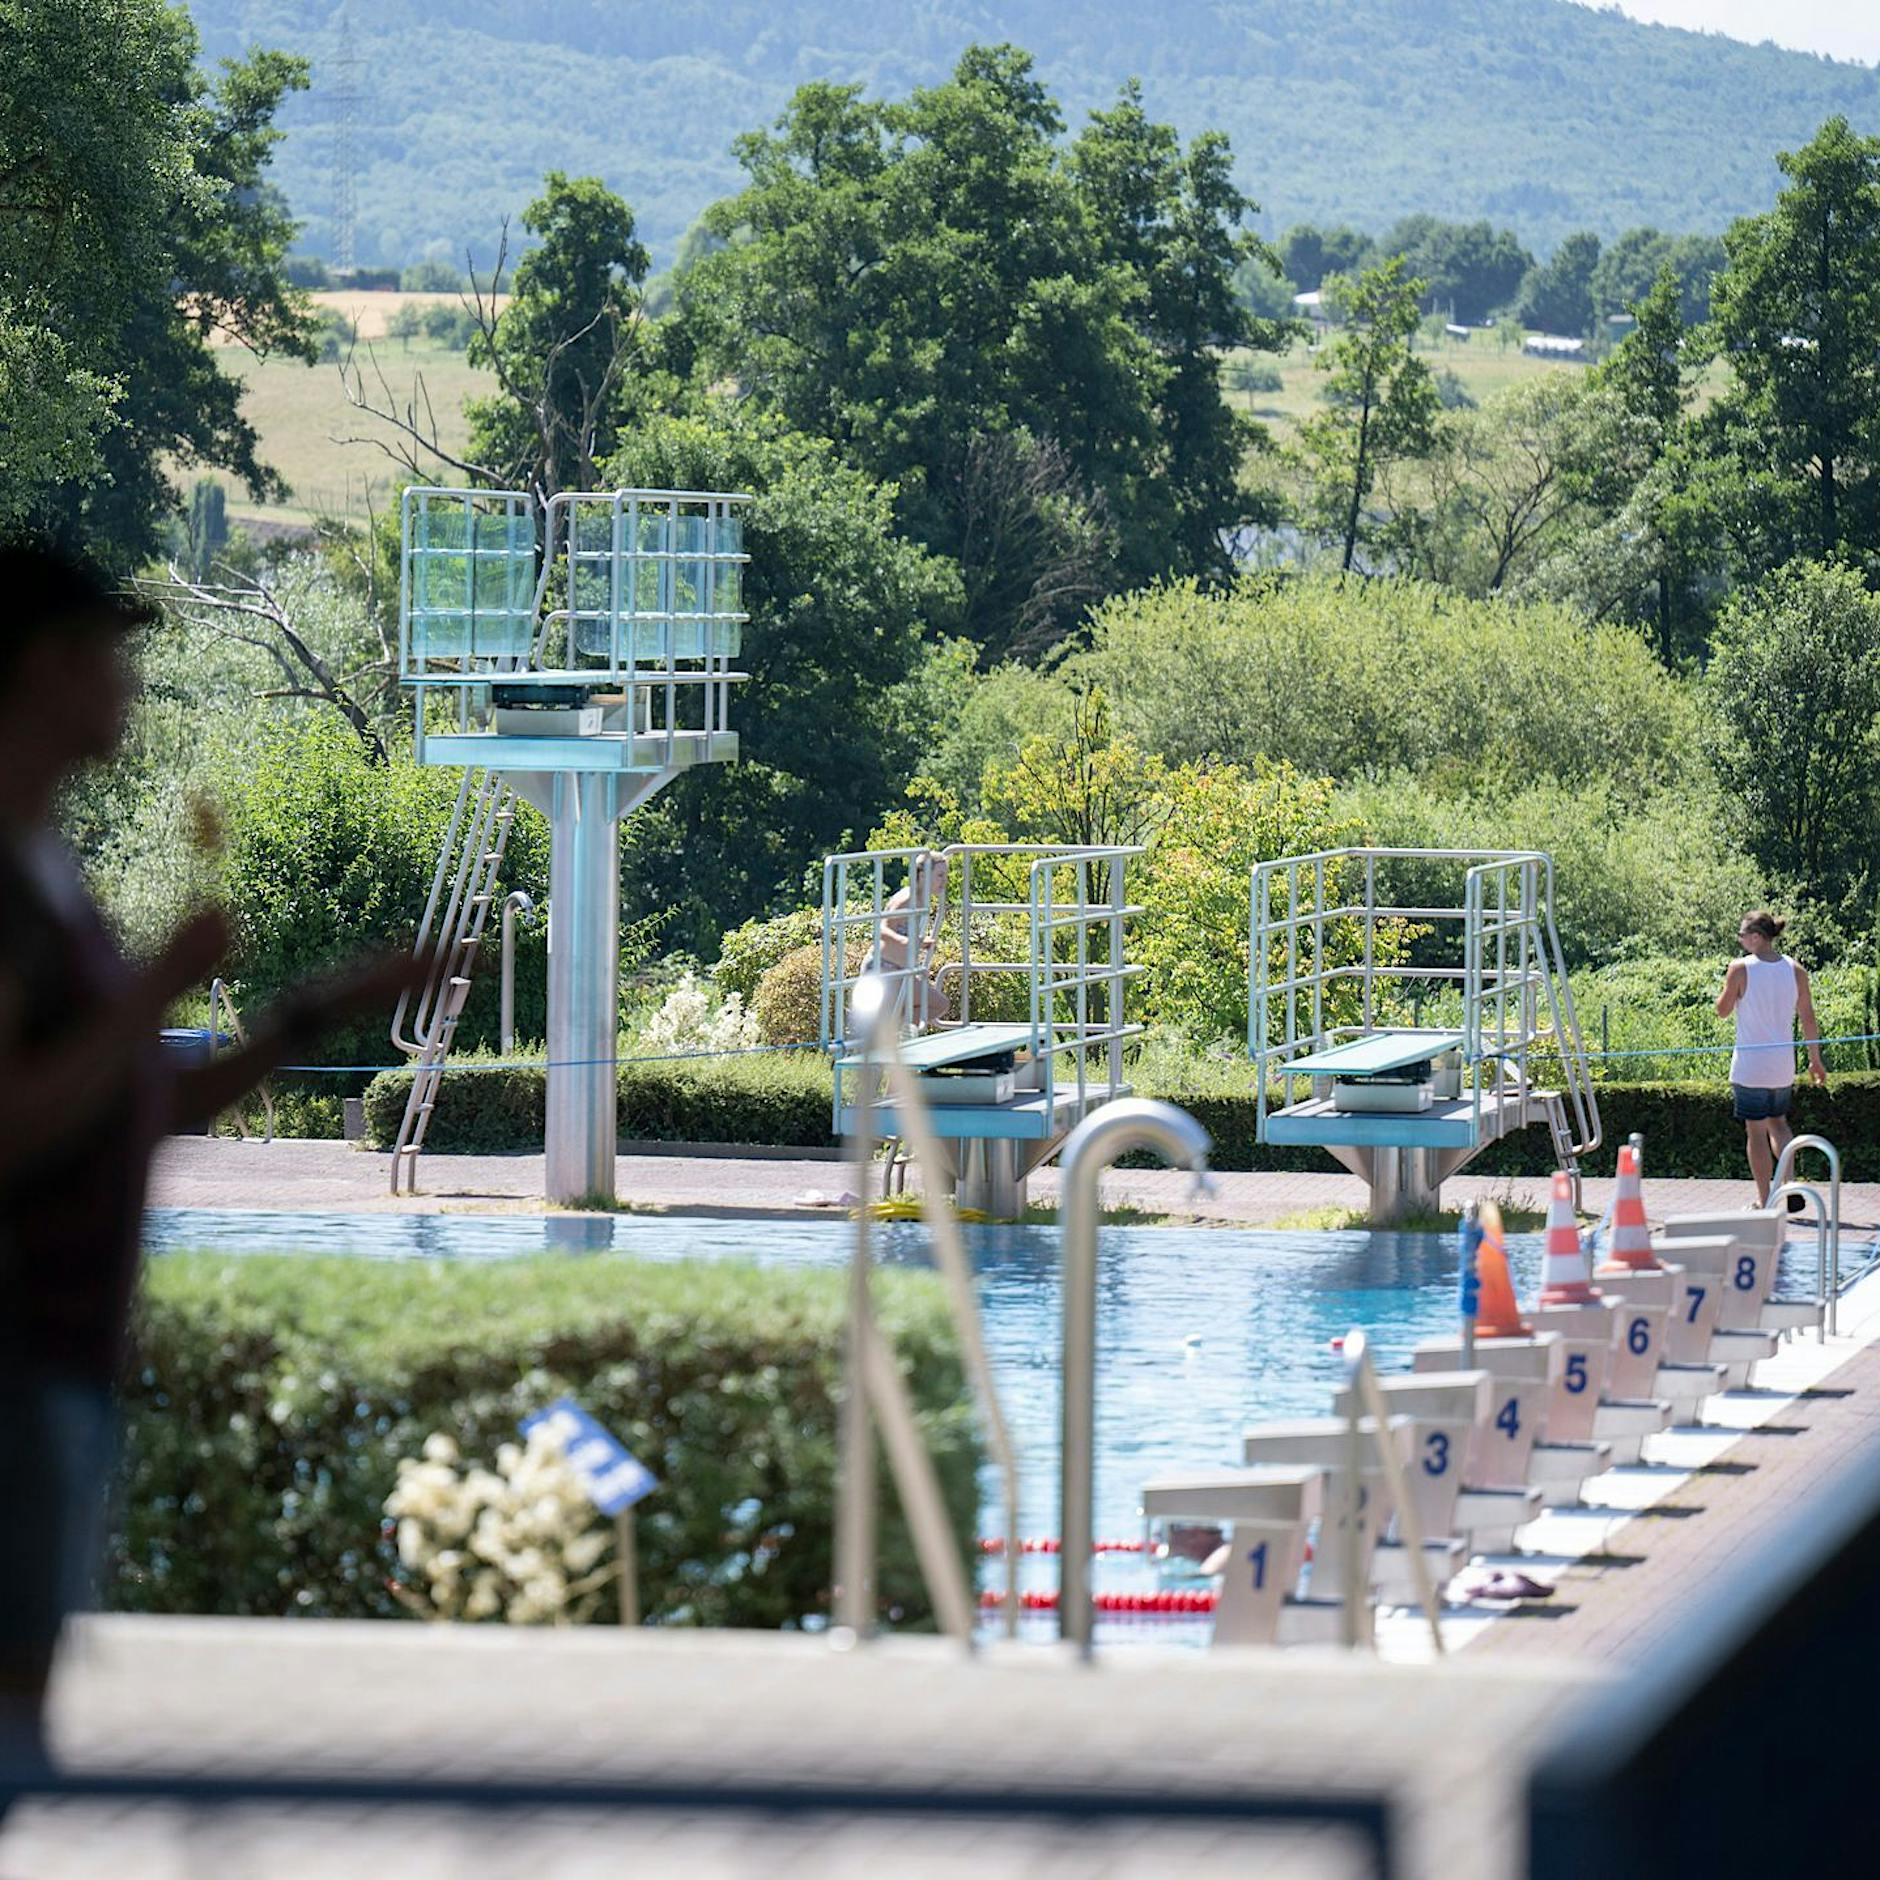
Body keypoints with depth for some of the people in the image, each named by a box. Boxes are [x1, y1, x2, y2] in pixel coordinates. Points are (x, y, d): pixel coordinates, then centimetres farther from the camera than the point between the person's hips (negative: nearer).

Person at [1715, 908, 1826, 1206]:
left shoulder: (1741, 969, -12)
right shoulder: (1794, 970, 1)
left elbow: (1723, 1010, -2)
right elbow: (1808, 1018, 5)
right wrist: (1815, 1059, 13)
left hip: (1750, 1066, -4)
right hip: (1783, 1066, 5)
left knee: (1756, 1130, 3)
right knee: (1778, 1122, 22)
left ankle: (1764, 1200, 5)